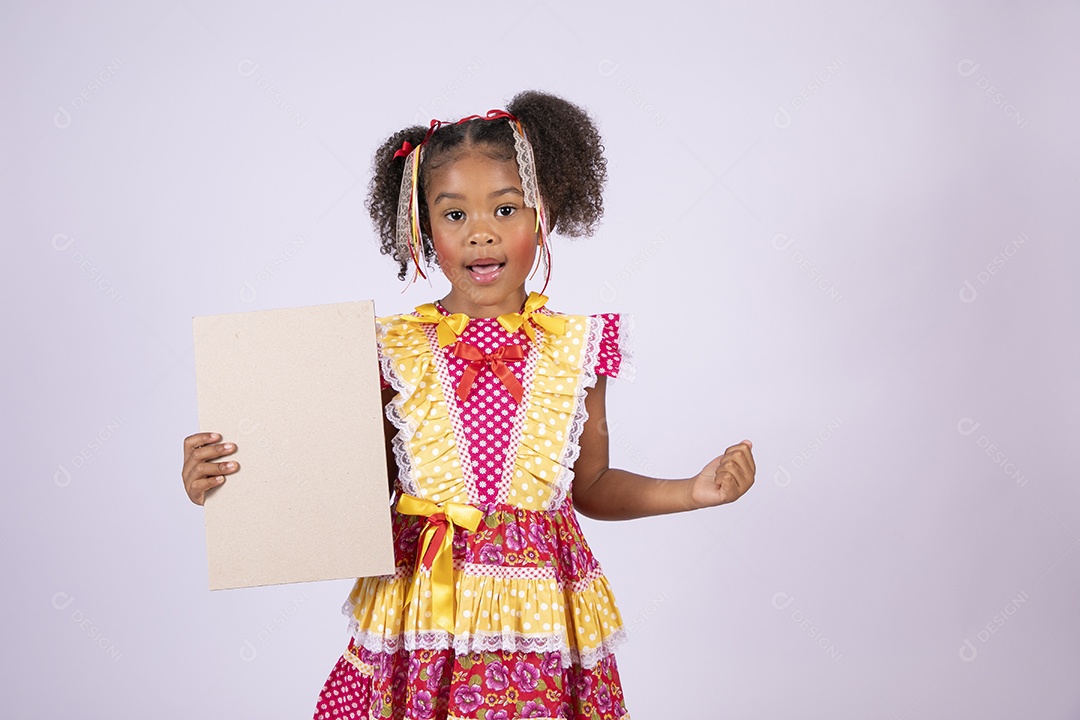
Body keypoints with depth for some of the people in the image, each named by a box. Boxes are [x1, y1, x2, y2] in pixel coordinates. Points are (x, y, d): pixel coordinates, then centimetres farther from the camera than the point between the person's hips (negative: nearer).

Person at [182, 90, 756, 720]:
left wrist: (695, 492, 2)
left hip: (540, 627, 1)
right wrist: (227, 479, -7)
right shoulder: (393, 352, -3)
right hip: (420, 624, 0)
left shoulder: (577, 348, 0)